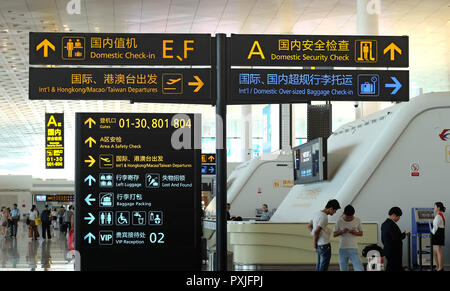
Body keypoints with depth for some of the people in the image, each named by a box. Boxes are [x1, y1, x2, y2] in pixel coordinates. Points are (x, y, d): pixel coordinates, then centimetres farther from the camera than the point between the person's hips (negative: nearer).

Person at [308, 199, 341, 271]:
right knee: (323, 268, -3)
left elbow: (309, 226, 20)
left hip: (319, 246, 9)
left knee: (319, 268, 14)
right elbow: (316, 231, -23)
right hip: (324, 245, -9)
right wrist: (315, 243, -9)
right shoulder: (324, 217, -19)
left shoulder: (317, 213, 10)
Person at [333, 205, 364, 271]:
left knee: (360, 269, -13)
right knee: (343, 269, 6)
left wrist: (355, 233, -13)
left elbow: (361, 233, 10)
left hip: (353, 249, 0)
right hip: (342, 249, 1)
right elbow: (334, 234, 4)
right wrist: (342, 231, -16)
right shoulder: (339, 222, 0)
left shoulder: (358, 221, 2)